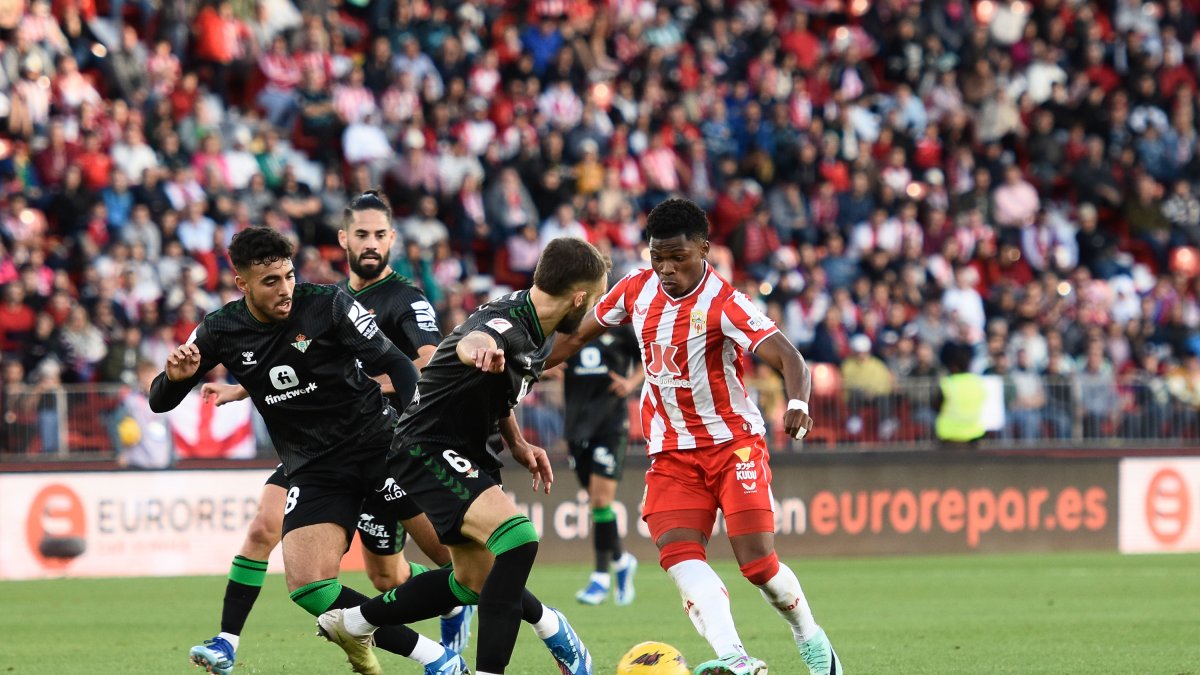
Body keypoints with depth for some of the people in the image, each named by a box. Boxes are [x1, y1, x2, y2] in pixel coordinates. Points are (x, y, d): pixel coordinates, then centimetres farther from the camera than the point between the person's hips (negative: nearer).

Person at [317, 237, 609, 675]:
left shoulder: (538, 334, 3)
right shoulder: (508, 327, -28)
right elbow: (471, 341, -54)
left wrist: (516, 442, 10)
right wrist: (479, 349, -77)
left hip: (464, 454, 10)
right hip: (427, 453, -10)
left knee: (476, 581, 18)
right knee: (518, 540, -29)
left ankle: (353, 624, 38)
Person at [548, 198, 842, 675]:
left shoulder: (724, 304, -17)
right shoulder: (637, 290, 0)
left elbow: (787, 357, -29)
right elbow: (579, 335, 17)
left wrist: (798, 404, -49)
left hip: (734, 443, -4)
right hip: (671, 453, 4)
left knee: (757, 561, -11)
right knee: (677, 552, -20)